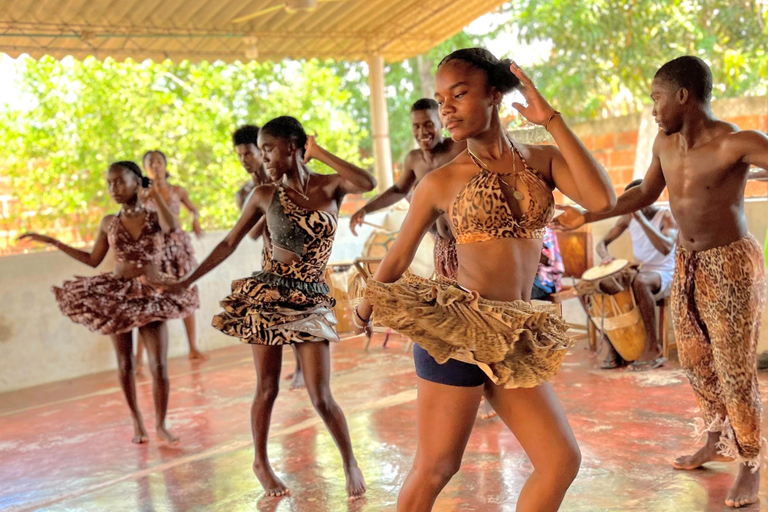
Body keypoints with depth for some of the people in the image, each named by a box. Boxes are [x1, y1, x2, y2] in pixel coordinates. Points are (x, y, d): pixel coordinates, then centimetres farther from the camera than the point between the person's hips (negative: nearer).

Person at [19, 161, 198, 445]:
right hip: (116, 296, 2)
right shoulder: (109, 223, 4)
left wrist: (156, 195, -21)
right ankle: (137, 422, 25)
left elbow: (173, 227, -27)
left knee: (159, 364, -5)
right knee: (125, 364, 9)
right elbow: (92, 260, 11)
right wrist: (53, 242, 10)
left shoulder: (154, 218, -3)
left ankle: (161, 425, 9)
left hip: (151, 296, -2)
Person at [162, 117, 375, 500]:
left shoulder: (330, 186, 0)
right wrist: (185, 282, 7)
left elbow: (368, 183, -22)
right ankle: (261, 462, 28)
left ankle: (350, 462, 17)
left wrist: (317, 152, -14)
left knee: (321, 396, -4)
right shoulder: (264, 195, 2)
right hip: (266, 297, 1)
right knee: (267, 388, 7)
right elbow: (229, 244, 8)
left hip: (311, 301, -1)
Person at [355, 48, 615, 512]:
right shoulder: (441, 181, -1)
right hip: (460, 331, -4)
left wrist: (552, 120, -9)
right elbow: (400, 254, 12)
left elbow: (602, 200, -12)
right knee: (435, 469, 1)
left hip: (517, 338, 4)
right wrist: (367, 306, 23)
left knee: (563, 460, 6)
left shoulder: (544, 161, 6)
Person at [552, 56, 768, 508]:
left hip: (732, 264, -7)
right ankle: (718, 441, 37)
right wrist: (586, 218, 14)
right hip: (688, 263, 7)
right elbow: (645, 194, 15)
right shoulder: (665, 143, 1)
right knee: (695, 360, 17)